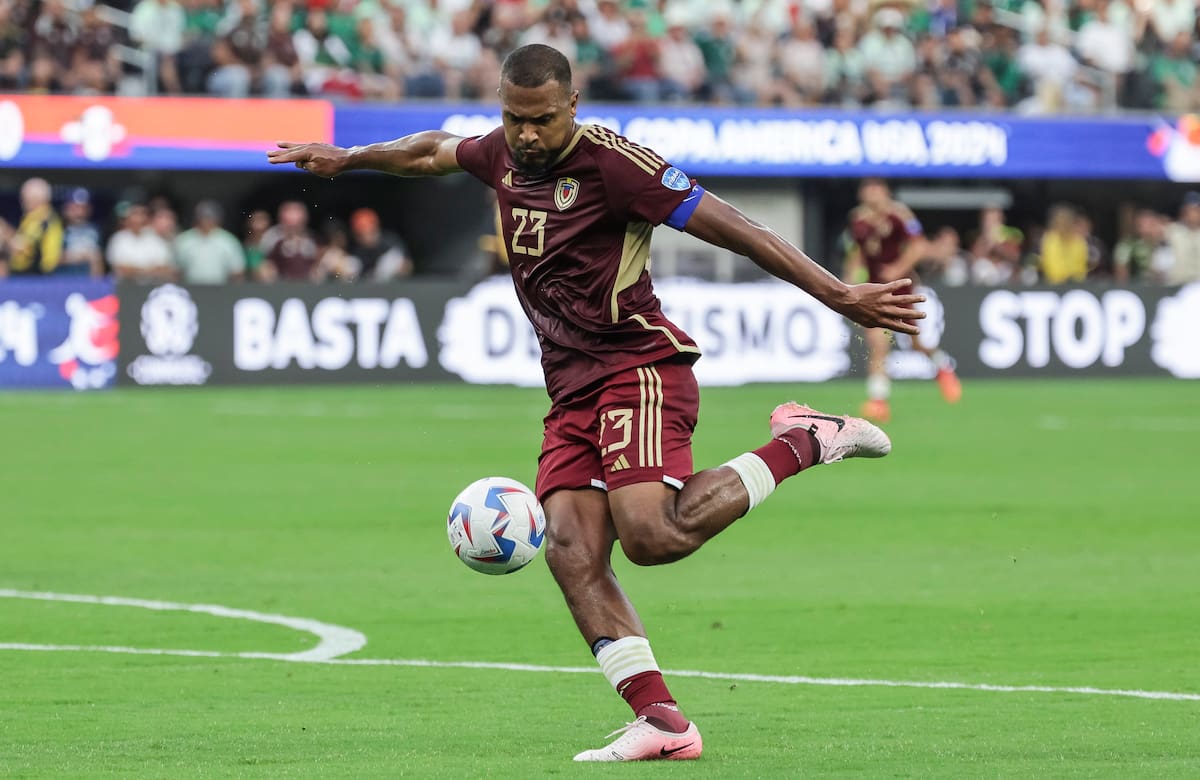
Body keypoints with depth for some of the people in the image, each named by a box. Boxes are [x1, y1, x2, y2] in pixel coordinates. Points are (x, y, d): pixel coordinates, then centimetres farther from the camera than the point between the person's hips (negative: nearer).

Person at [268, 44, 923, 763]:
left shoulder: (610, 162, -13)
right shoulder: (503, 156, 10)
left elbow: (726, 225, -16)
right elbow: (434, 151, 35)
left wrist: (836, 295, -20)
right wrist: (348, 159, 42)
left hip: (640, 367, -7)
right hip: (572, 391, 7)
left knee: (650, 535, -27)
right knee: (571, 551, -13)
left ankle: (801, 444, -6)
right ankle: (662, 722, -18)